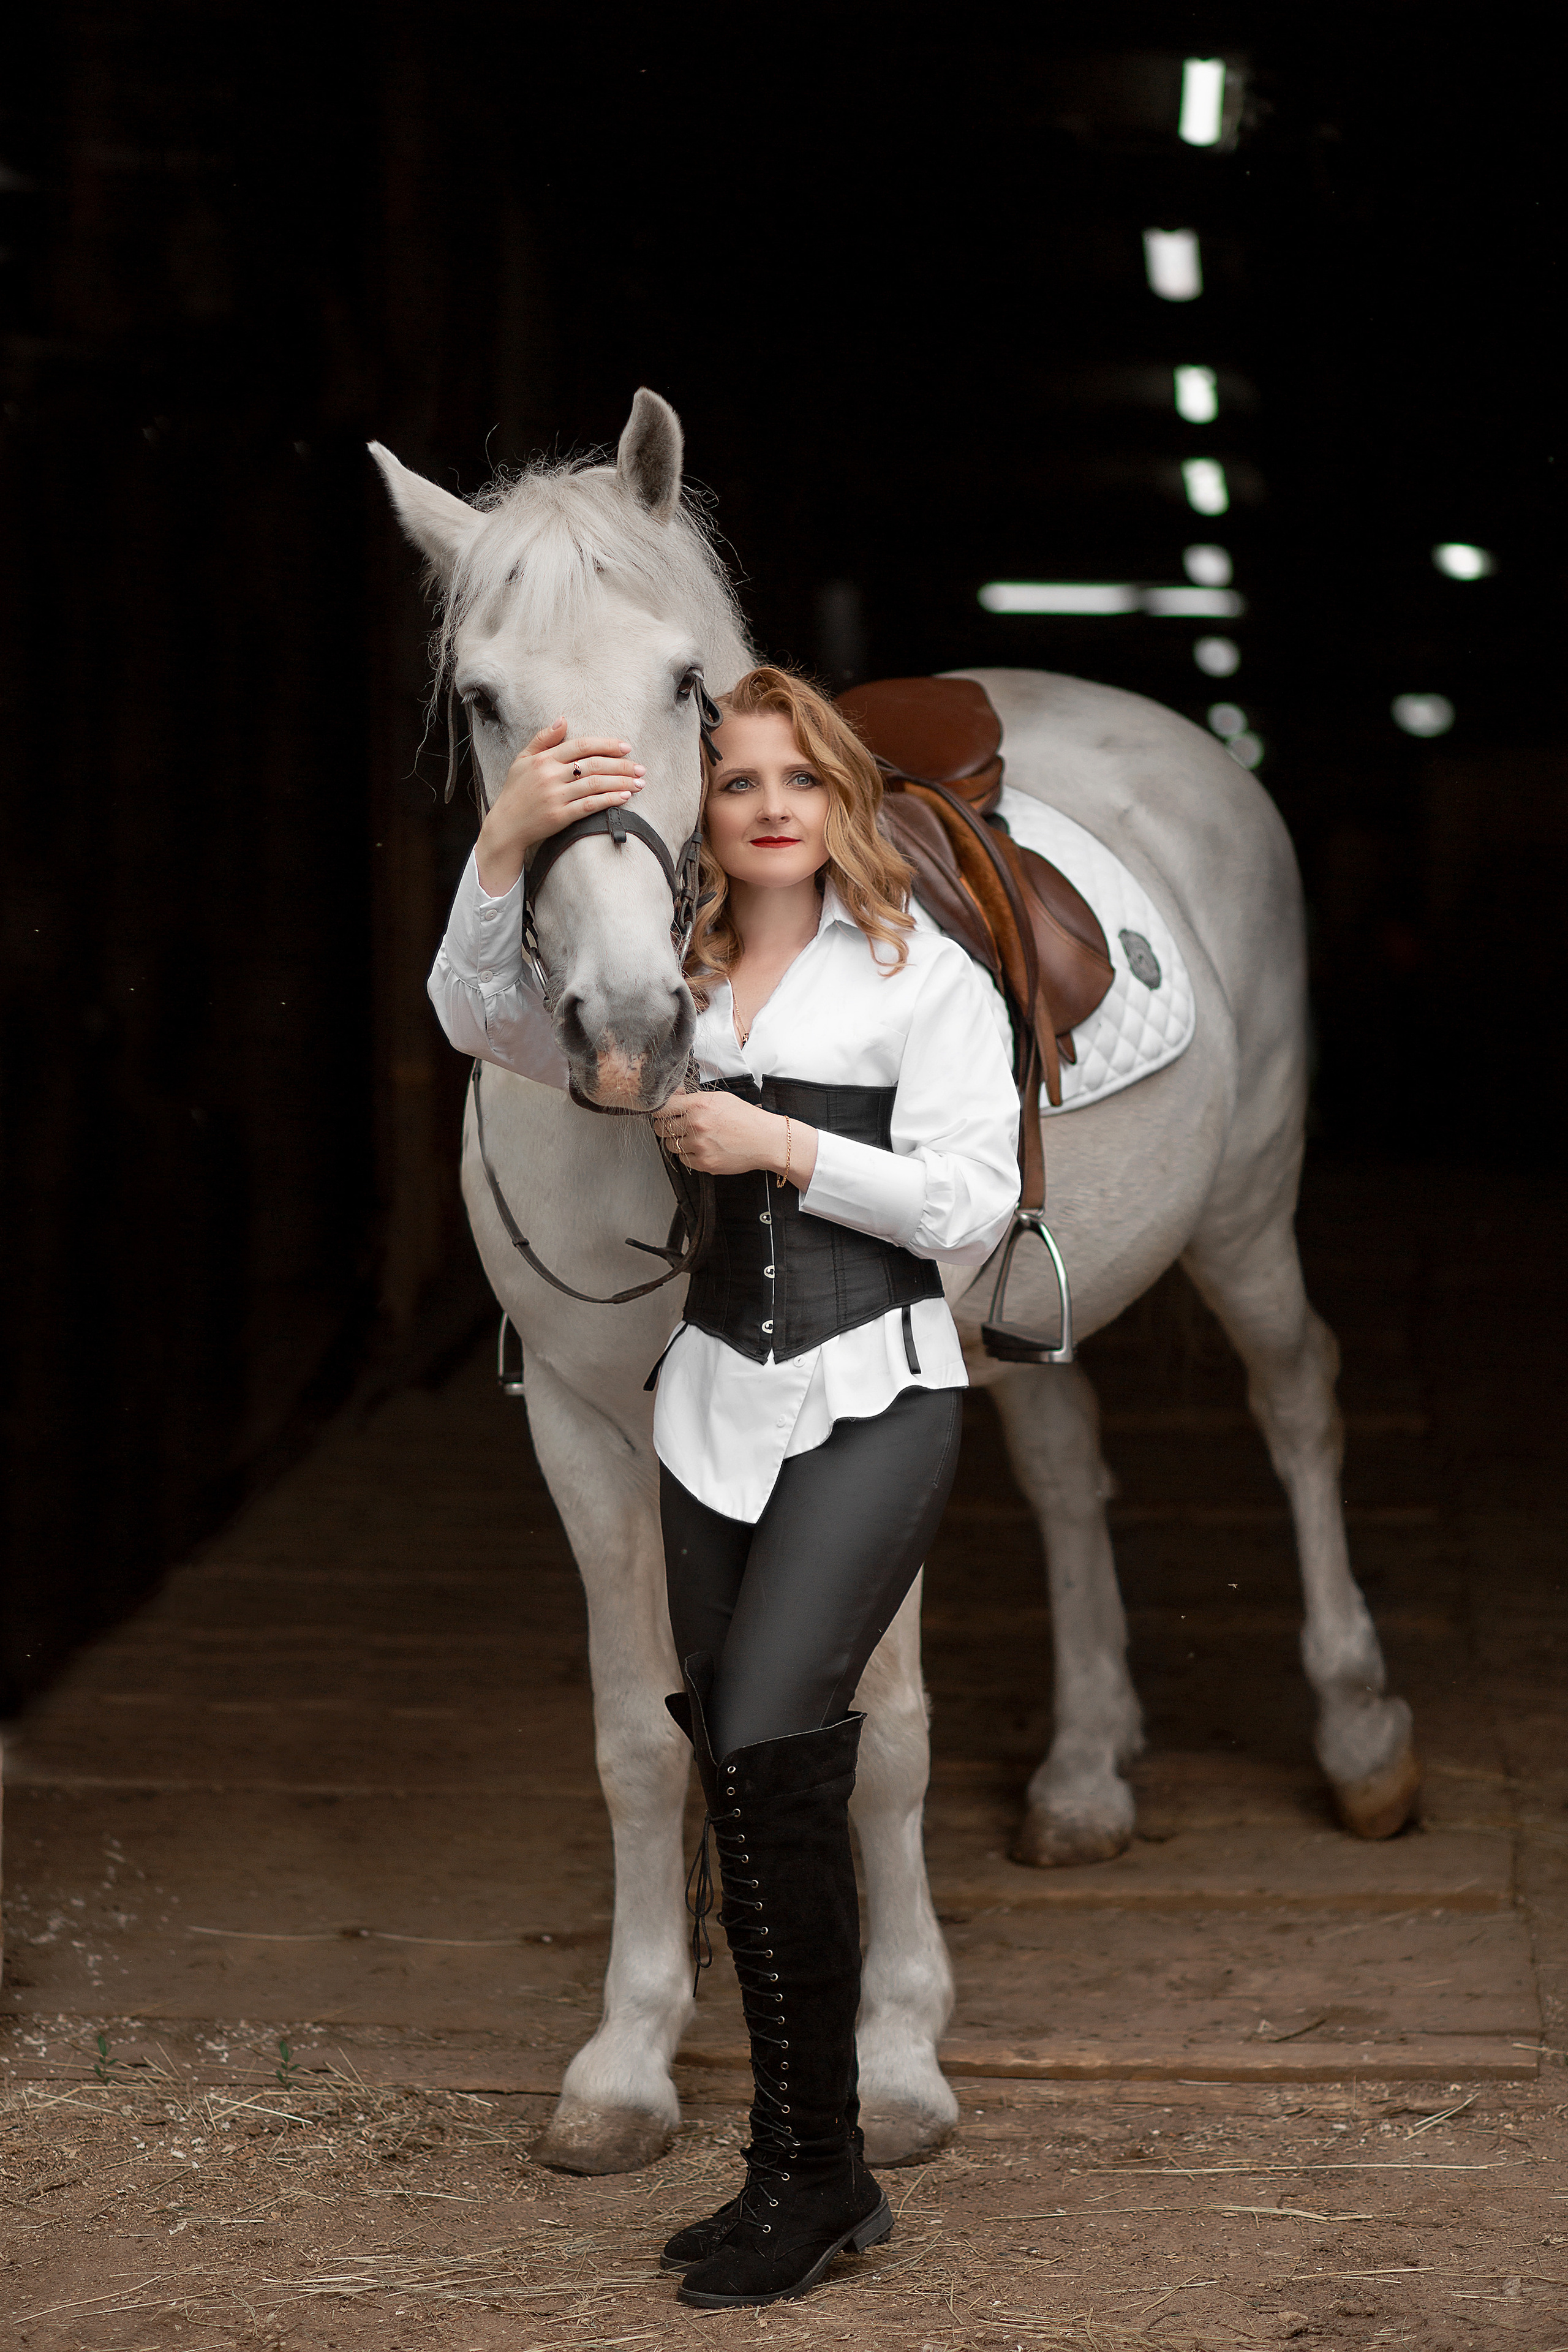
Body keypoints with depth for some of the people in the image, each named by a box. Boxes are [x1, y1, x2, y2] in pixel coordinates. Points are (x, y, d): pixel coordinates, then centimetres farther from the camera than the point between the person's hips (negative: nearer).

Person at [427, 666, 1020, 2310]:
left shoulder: (922, 978, 2)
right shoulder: (659, 985, 13)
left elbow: (976, 1205, -4)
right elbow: (479, 1020, 0)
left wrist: (785, 1146, -12)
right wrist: (508, 840, -13)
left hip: (869, 1400, -5)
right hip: (713, 1402, 5)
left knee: (764, 1752, -19)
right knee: (757, 1795, 8)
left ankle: (805, 2165, -7)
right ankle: (821, 2178, 18)